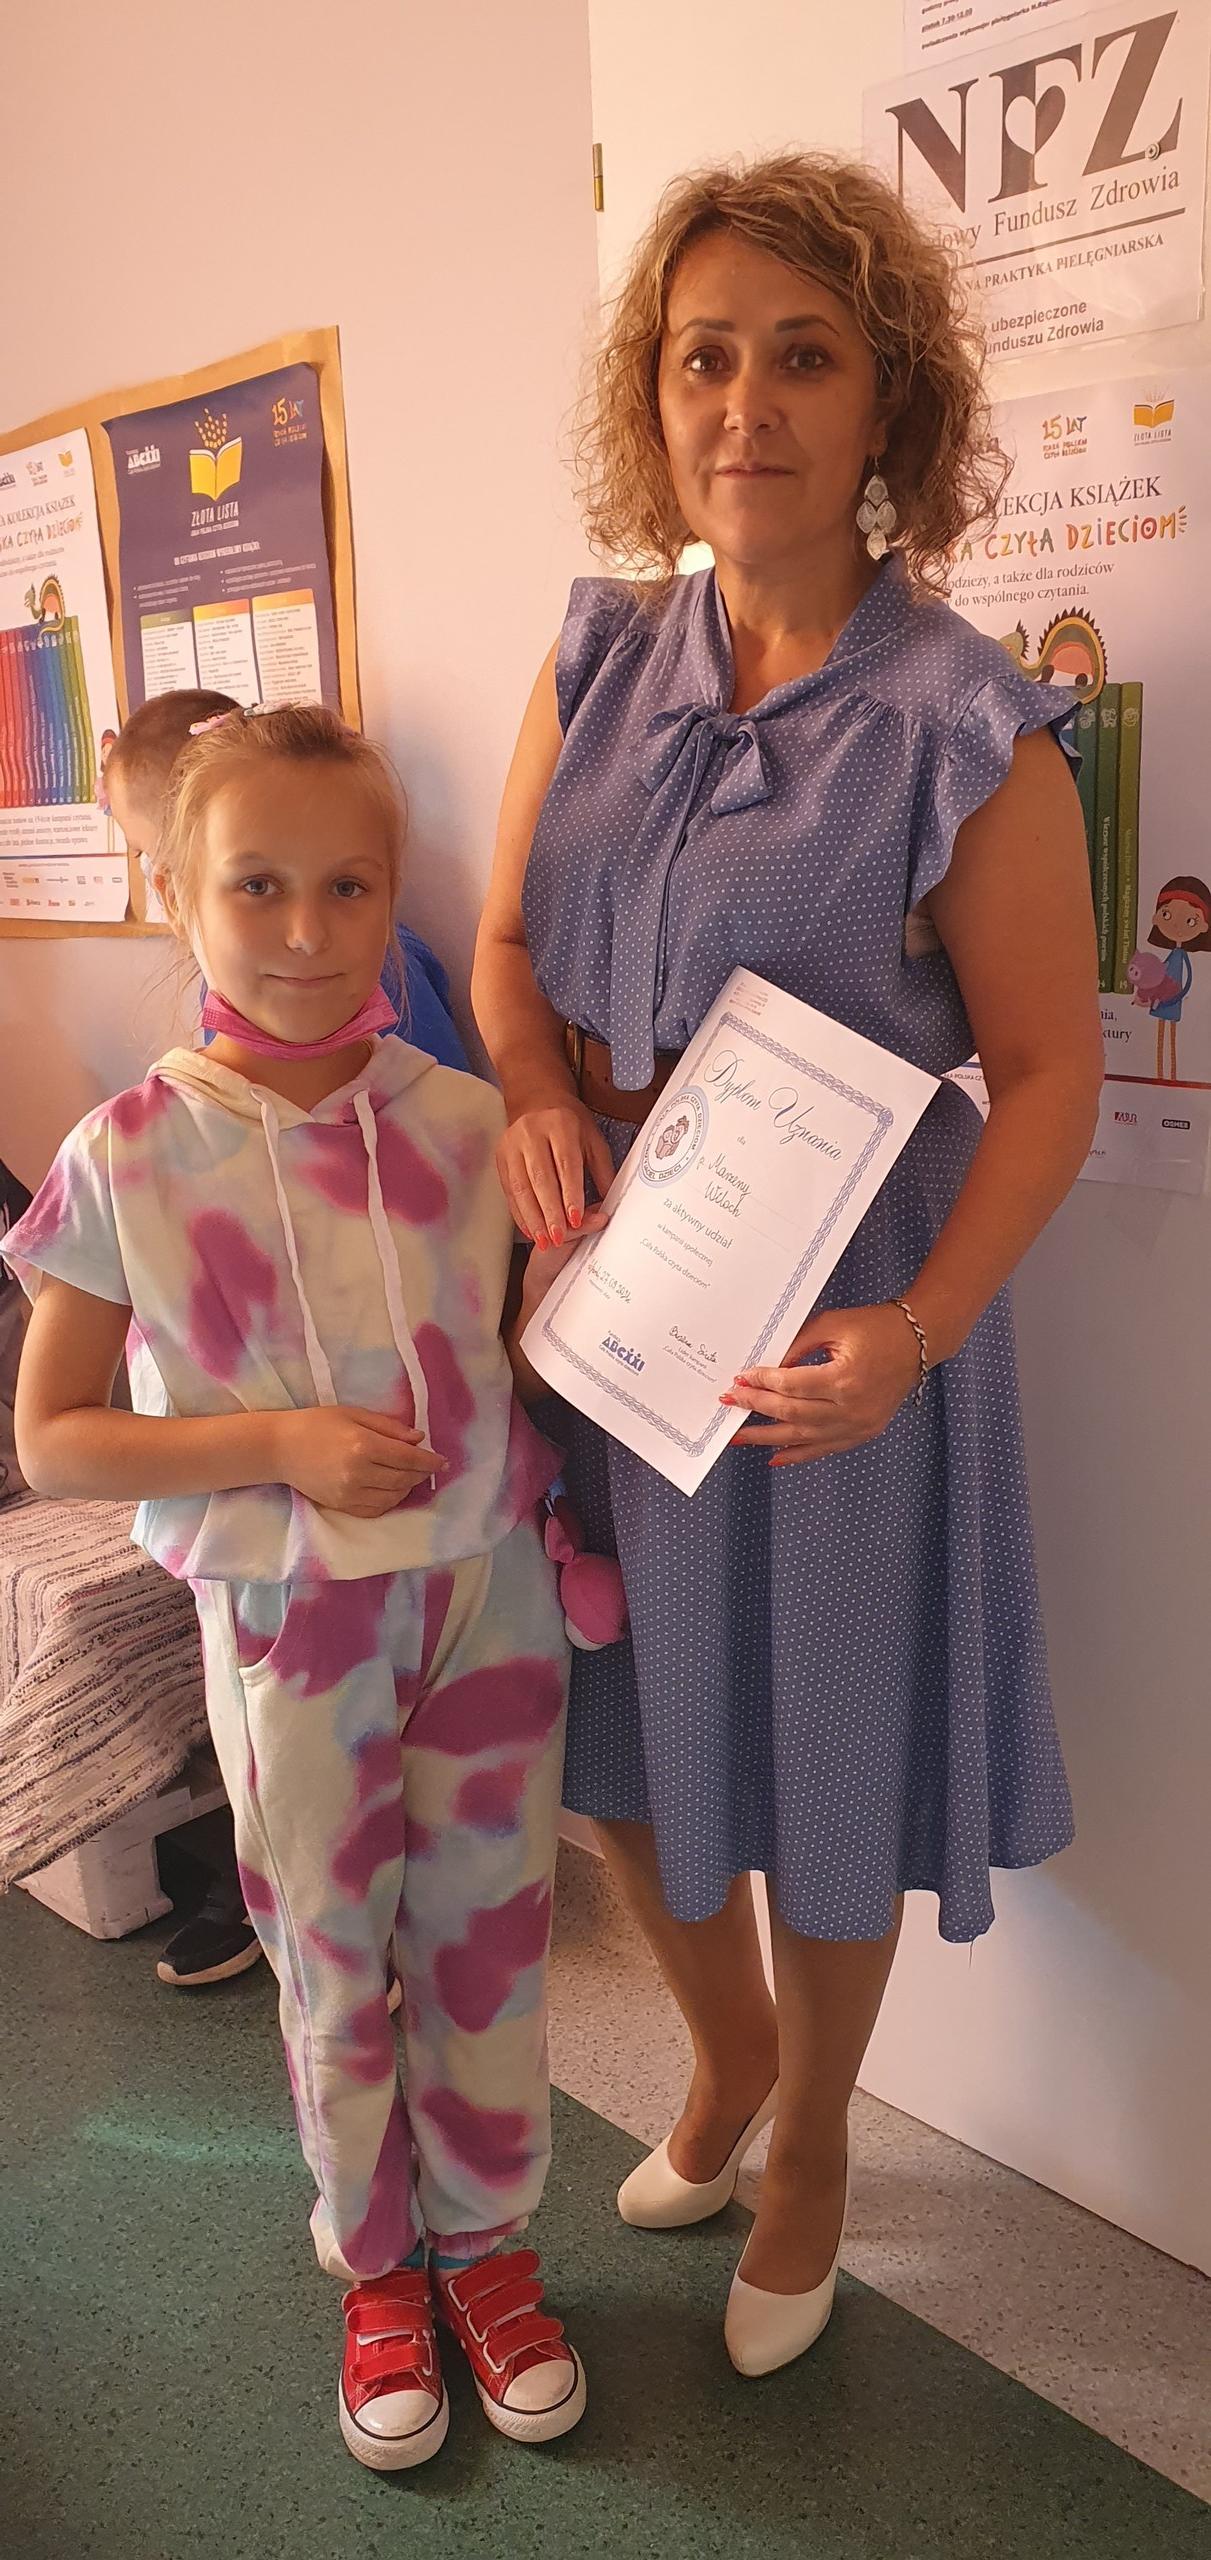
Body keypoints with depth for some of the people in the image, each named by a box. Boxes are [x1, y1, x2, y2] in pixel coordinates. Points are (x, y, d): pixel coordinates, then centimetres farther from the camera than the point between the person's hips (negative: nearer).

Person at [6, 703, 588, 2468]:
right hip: (290, 1628, -2)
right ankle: (378, 2270, 41)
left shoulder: (469, 1123, -5)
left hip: (487, 1596, 2)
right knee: (334, 1966, 15)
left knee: (488, 1944, 16)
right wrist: (277, 1445, -18)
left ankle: (489, 2244, 41)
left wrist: (567, 1528, -7)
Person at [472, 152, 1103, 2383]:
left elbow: (1049, 1071, -12)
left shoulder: (963, 729, -13)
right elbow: (505, 940, 8)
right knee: (621, 1737, 19)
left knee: (816, 1759, 12)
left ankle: (811, 2138, 44)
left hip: (825, 1329, -5)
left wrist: (917, 1329, -25)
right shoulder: (597, 657, 2)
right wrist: (539, 1093, -13)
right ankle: (725, 2052, 51)